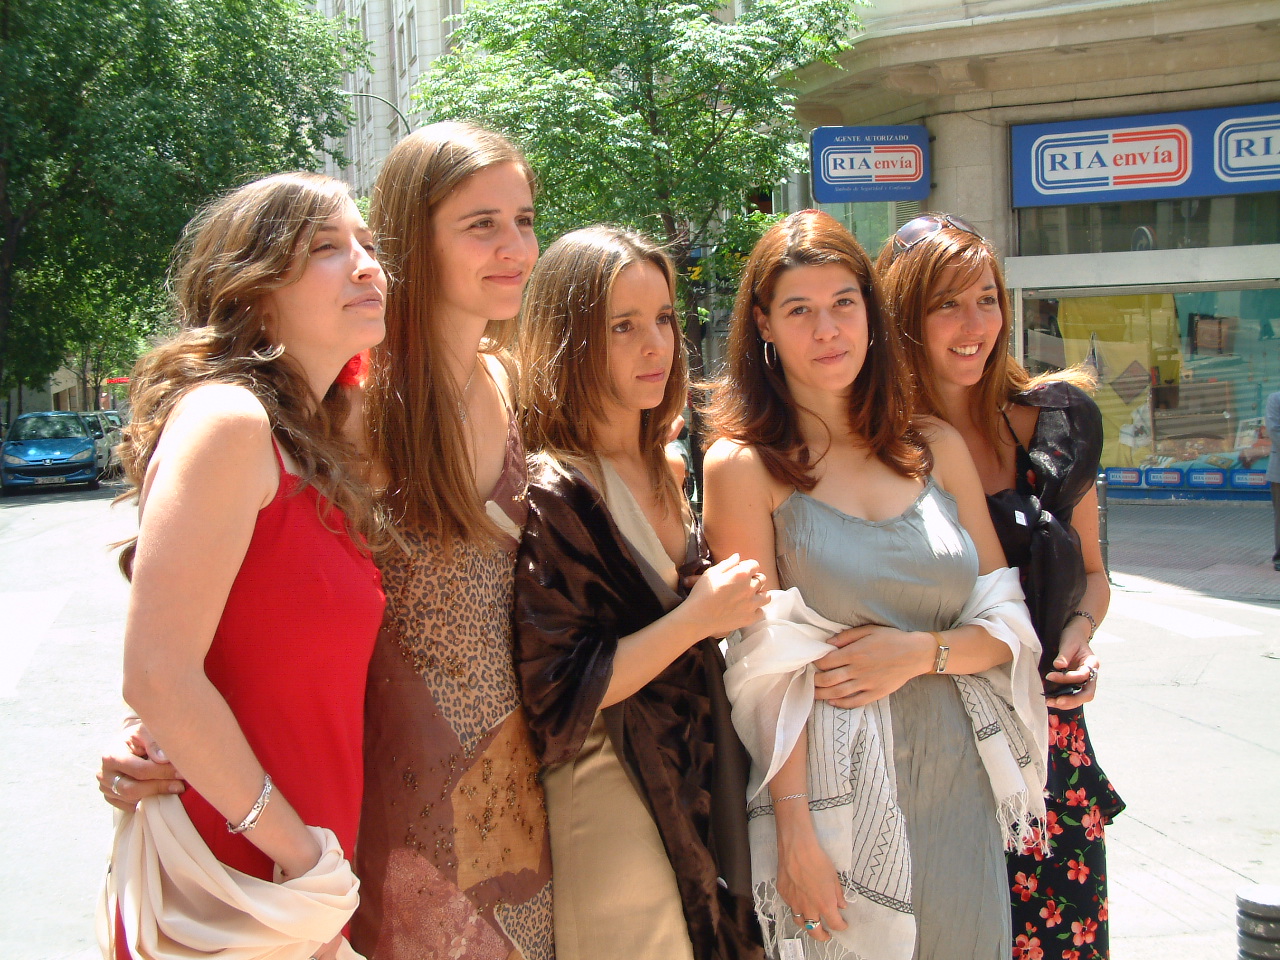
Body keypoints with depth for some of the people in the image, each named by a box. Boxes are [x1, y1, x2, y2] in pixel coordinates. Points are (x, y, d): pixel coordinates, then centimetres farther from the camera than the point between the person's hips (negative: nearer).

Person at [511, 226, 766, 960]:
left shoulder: (660, 472, 8)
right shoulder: (549, 494, -18)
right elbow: (556, 698, -20)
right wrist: (698, 617, -19)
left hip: (697, 786, 8)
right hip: (613, 808, -8)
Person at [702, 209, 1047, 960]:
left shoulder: (936, 448, 7)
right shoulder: (743, 465, -5)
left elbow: (1010, 625, 8)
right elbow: (765, 668, -10)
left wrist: (921, 652, -11)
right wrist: (794, 830, -15)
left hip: (959, 780, 4)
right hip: (843, 795, -4)